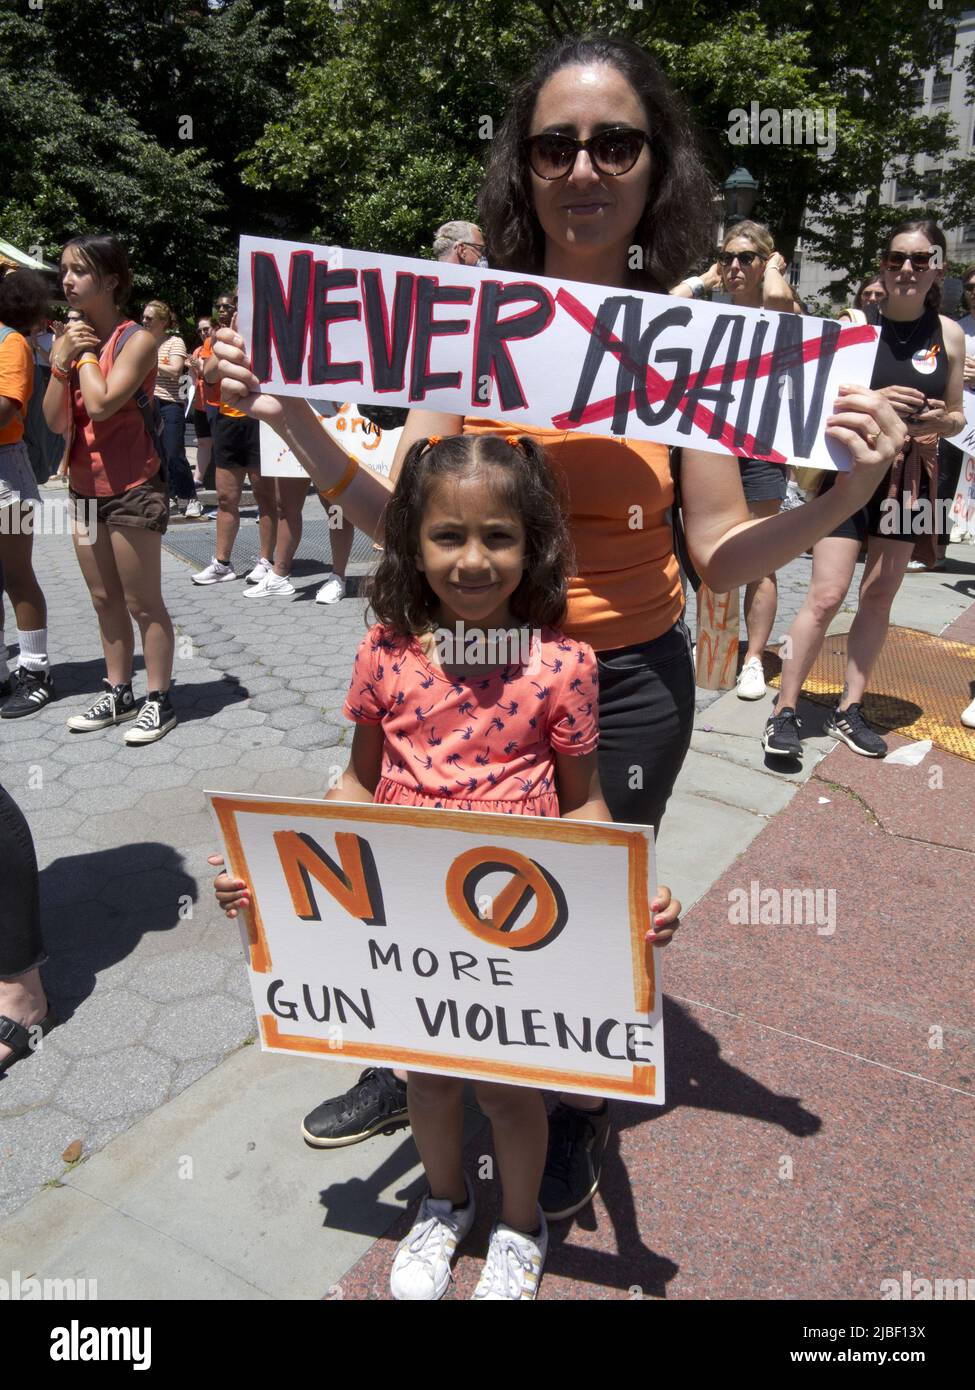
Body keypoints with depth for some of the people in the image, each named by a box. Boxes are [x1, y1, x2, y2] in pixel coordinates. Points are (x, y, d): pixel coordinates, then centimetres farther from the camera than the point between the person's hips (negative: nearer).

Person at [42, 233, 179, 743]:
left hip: (133, 488, -7)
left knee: (142, 602, -1)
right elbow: (55, 422, 1)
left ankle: (159, 701, 10)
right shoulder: (68, 337, 9)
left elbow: (101, 404, -25)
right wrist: (63, 360, -9)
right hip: (85, 488, 7)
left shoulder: (136, 340, -11)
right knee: (105, 600, 13)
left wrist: (86, 352, -11)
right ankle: (118, 694, 25)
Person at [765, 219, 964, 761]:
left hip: (909, 480, 4)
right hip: (849, 472, -3)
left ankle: (850, 710, 20)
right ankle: (785, 711, 1)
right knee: (826, 596, -9)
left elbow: (957, 415, 12)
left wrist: (938, 421, -11)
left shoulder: (949, 334, 5)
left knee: (880, 596, 8)